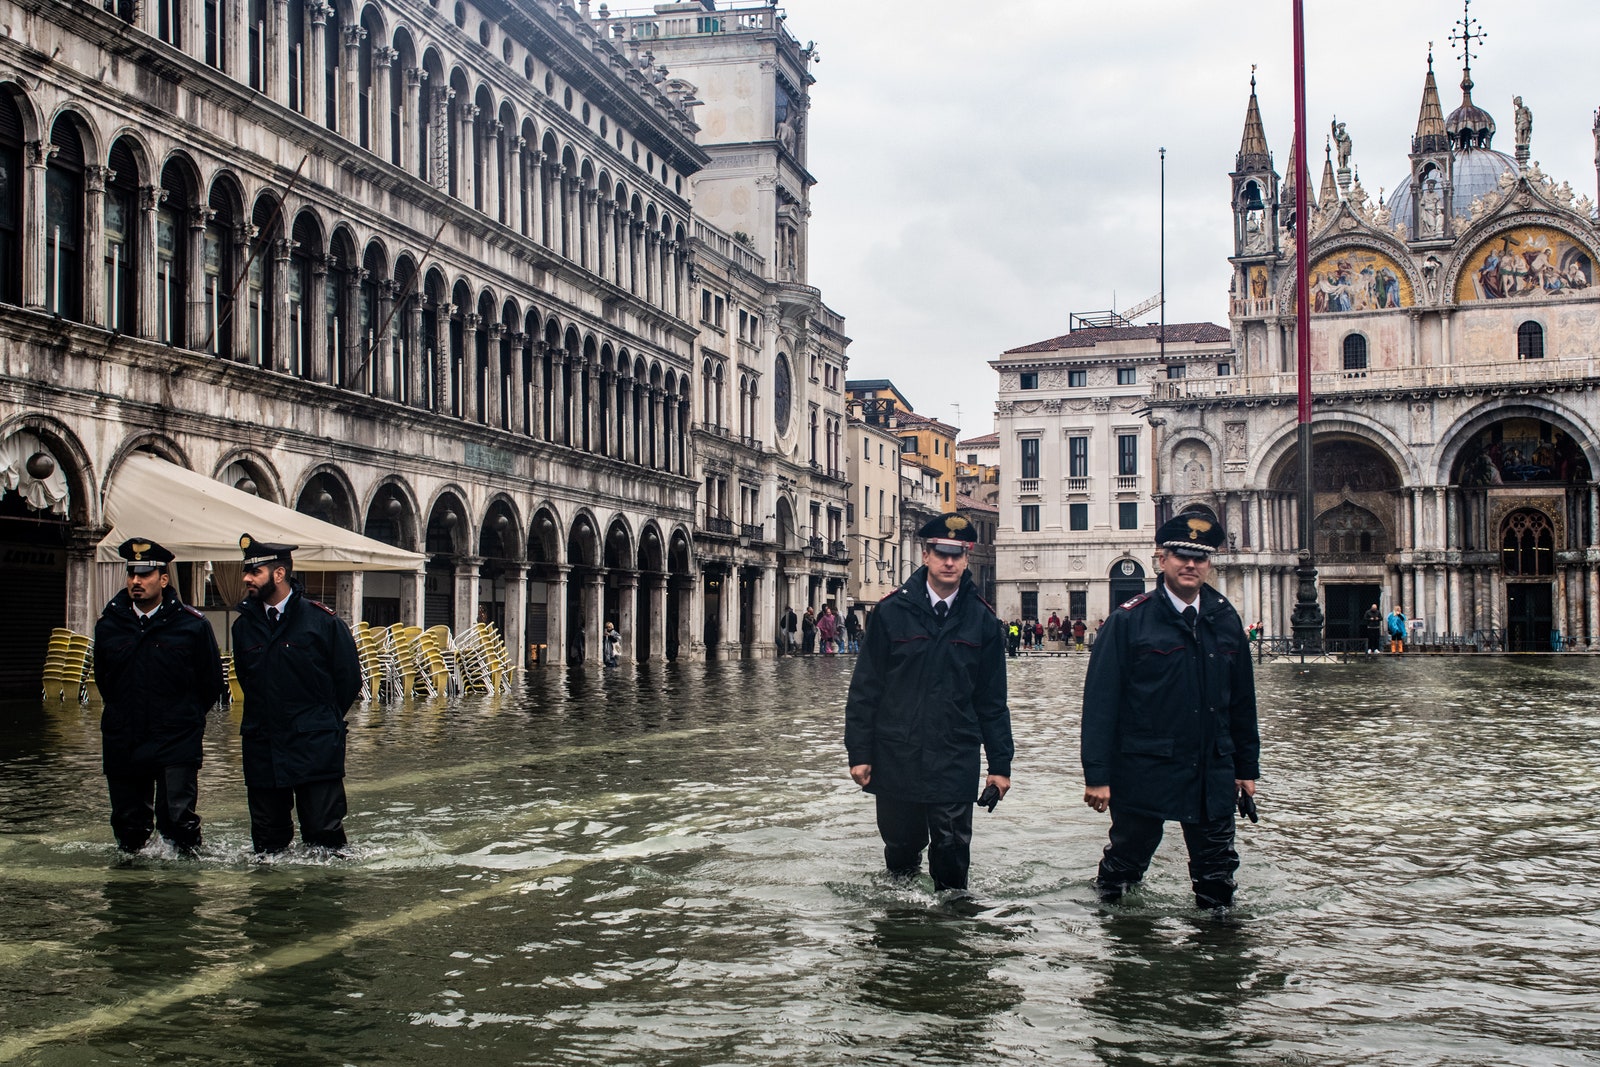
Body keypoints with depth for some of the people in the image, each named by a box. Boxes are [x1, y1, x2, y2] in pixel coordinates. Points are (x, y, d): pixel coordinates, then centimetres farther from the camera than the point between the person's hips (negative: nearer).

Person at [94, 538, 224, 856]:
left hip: (176, 745, -3)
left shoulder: (193, 625, -5)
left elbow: (211, 683, 5)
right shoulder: (109, 624, 5)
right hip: (122, 742, 4)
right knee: (128, 823, 11)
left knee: (178, 819, -10)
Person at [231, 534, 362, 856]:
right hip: (262, 752, 4)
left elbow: (349, 679, 0)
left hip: (316, 749, -4)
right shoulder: (244, 625, 8)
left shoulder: (322, 620, -6)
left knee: (324, 834, -5)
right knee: (267, 841, 9)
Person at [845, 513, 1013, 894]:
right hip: (895, 758, 0)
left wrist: (1000, 764, 5)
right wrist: (859, 753, -3)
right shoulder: (892, 612, -2)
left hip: (955, 762, 0)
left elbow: (992, 701, 7)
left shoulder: (983, 620, 3)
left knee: (952, 849, -1)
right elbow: (864, 688, 0)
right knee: (901, 844, 12)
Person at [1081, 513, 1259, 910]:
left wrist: (1246, 766, 13)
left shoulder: (1225, 620, 7)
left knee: (1217, 874, 10)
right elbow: (1100, 701, -10)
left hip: (1213, 774, 4)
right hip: (1142, 771, -3)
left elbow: (1242, 700, 13)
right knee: (1126, 859, 11)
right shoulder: (1128, 620, -7)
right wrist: (1097, 775, -14)